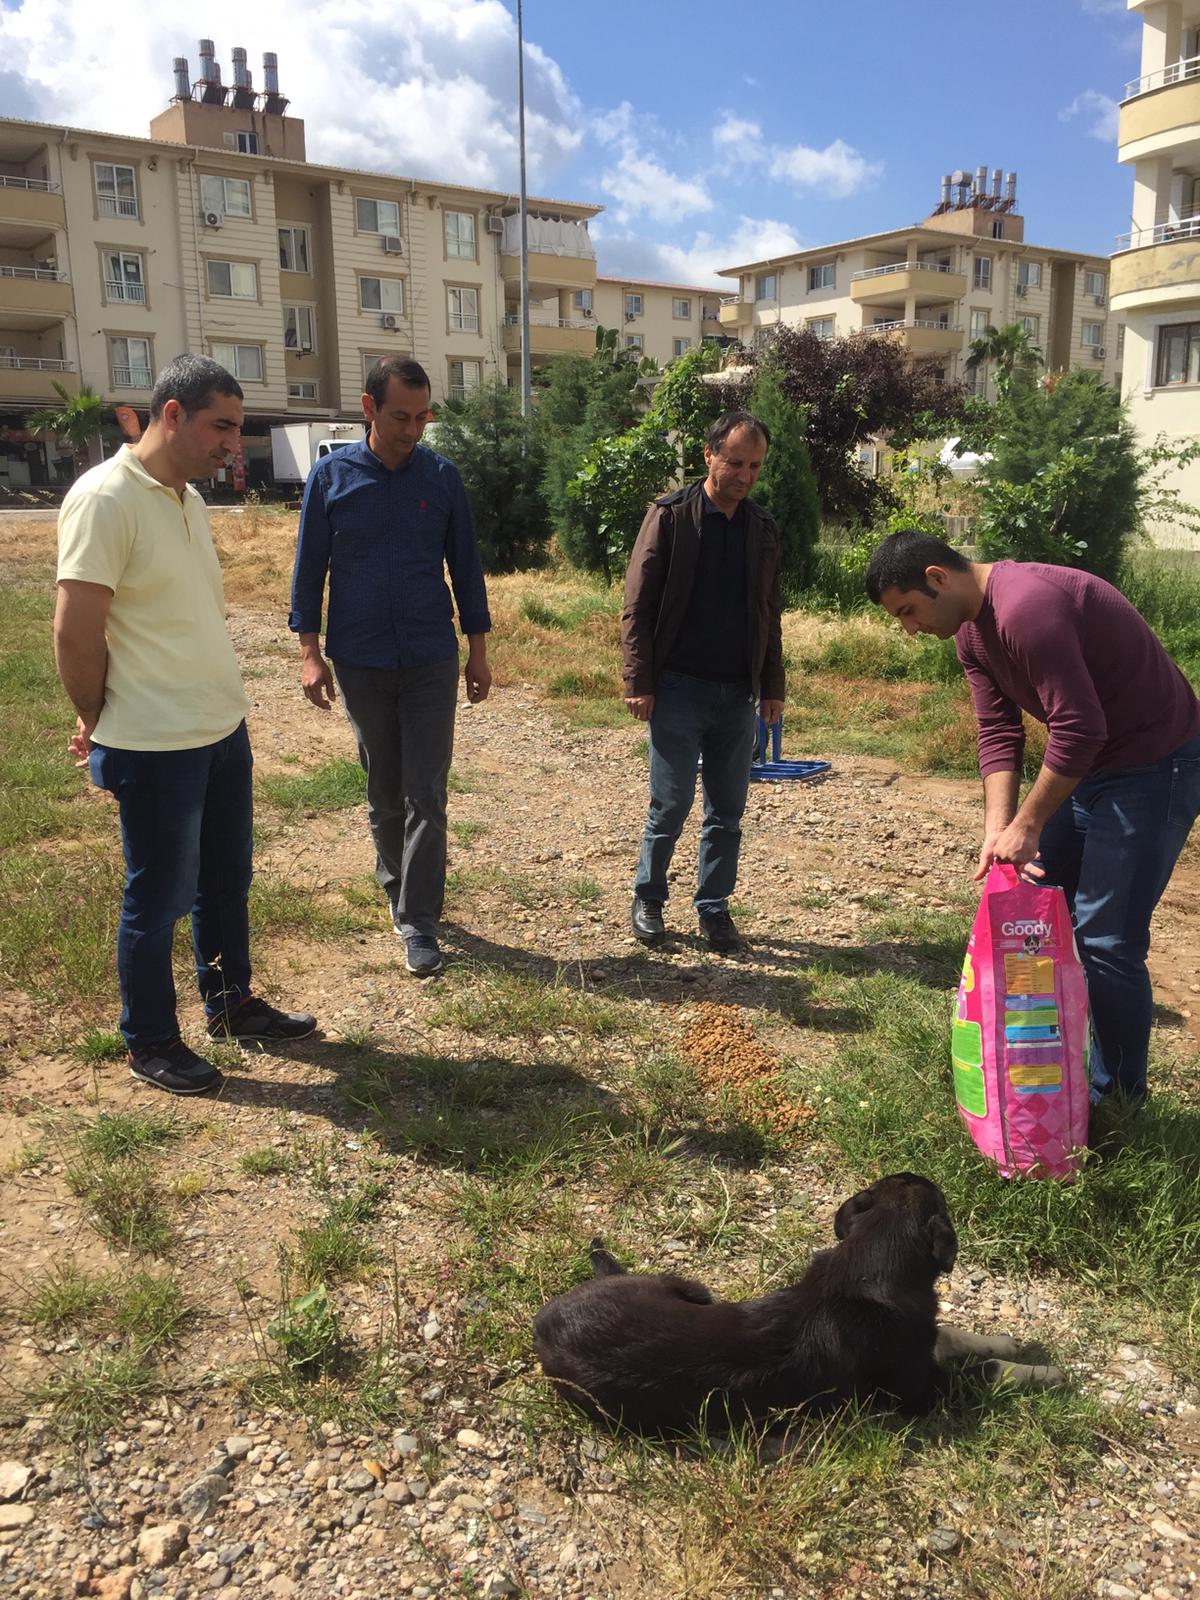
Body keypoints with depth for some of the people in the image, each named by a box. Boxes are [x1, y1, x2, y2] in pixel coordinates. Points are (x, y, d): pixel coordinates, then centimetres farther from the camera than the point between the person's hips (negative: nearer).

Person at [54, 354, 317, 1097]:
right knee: (159, 898, 6)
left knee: (225, 879, 19)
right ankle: (151, 1043, 24)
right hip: (157, 749, -8)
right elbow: (75, 633, -18)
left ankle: (233, 1004, 37)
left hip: (224, 730, 8)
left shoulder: (189, 498, 9)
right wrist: (100, 725, -5)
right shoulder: (106, 499, -18)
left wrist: (221, 703, 11)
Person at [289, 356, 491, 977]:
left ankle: (418, 922, 3)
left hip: (432, 662, 0)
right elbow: (309, 567, 3)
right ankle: (397, 885, 33)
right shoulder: (331, 475, -1)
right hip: (360, 662, 0)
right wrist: (310, 651, -3)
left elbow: (465, 565, 7)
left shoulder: (442, 476, 1)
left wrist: (479, 650, 6)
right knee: (383, 791, 12)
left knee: (426, 795, -3)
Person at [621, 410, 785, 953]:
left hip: (738, 695, 4)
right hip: (679, 689, -4)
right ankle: (648, 898, 20)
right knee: (671, 804, 0)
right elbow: (637, 605, -6)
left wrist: (773, 685, 11)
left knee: (727, 812, 8)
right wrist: (639, 682, -11)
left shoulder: (762, 529, 10)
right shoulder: (671, 515, -4)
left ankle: (714, 908, 21)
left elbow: (770, 615, 16)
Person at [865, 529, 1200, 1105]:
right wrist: (998, 830, -12)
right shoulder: (969, 629, 2)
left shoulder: (1028, 606, -29)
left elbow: (1079, 728, -30)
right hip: (1083, 762, 10)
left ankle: (1118, 1099, 12)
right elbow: (998, 733, 0)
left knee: (1105, 940, -7)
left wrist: (1027, 826, -21)